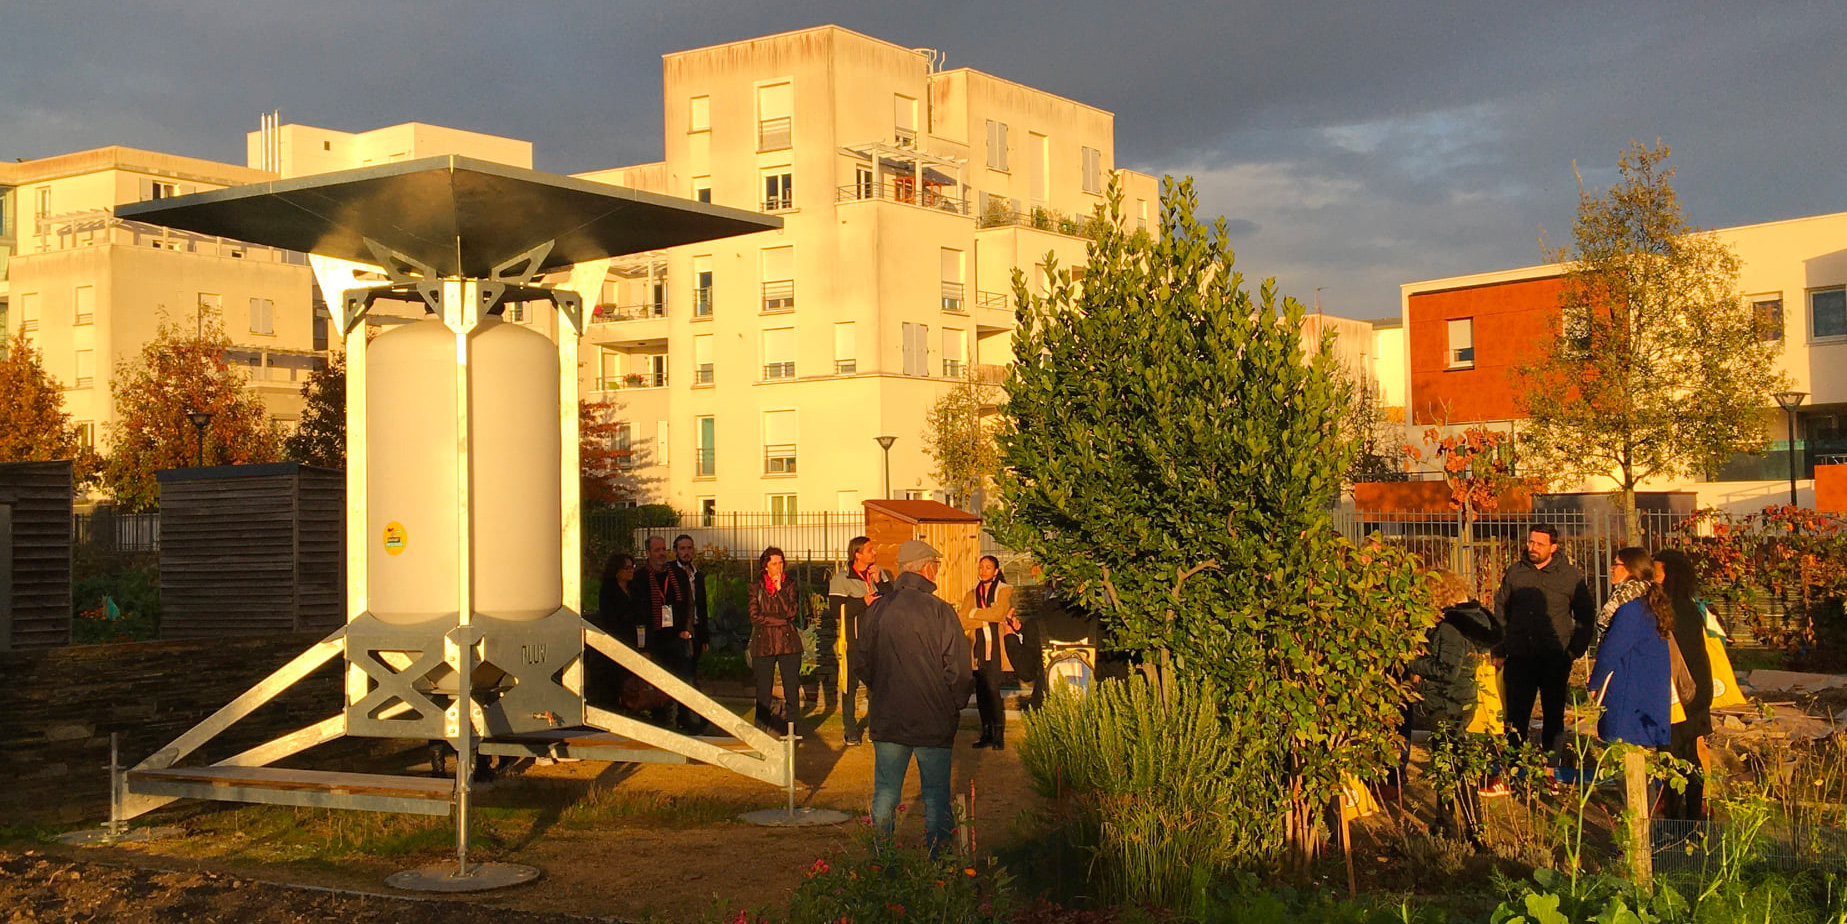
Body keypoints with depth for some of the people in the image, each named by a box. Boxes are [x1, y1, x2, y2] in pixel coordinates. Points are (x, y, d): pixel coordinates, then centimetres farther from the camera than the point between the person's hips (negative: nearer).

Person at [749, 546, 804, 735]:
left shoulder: (789, 585, 9)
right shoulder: (756, 586, 7)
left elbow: (793, 612, -4)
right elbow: (754, 616, -1)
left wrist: (779, 590, -10)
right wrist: (781, 620, -7)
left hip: (788, 642, 1)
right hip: (763, 643, -1)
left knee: (792, 689, -3)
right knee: (763, 691, 0)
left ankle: (791, 730, 5)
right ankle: (761, 731, 7)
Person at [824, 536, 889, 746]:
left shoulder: (879, 574, 9)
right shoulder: (840, 579, -5)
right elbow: (836, 610, -14)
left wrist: (879, 582, -12)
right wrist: (863, 603, -15)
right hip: (854, 640, -4)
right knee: (850, 686, 2)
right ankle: (851, 732, 11)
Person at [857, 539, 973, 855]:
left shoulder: (876, 611, 0)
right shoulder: (940, 611, -13)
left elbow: (864, 664, 9)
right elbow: (958, 669, -10)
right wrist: (957, 705, 6)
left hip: (887, 719, 4)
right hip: (934, 720, -3)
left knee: (885, 792, 11)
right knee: (936, 794, 7)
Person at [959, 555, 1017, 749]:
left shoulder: (1005, 591, 6)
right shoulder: (971, 595, 16)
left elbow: (999, 613, -12)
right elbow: (963, 622, 0)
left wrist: (974, 613, -2)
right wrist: (991, 619, -9)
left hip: (997, 647, -4)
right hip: (979, 648, 4)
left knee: (992, 689, -12)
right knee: (981, 692, 2)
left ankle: (998, 735, -6)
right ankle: (986, 733, 10)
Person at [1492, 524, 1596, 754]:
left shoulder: (1571, 576, 3)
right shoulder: (1515, 573, 8)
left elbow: (1586, 616, 11)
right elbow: (1500, 612, 14)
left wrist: (1576, 649, 1)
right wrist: (1499, 651, 8)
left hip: (1555, 659, -1)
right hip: (1519, 658, 1)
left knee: (1554, 715, 7)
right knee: (1516, 716, 2)